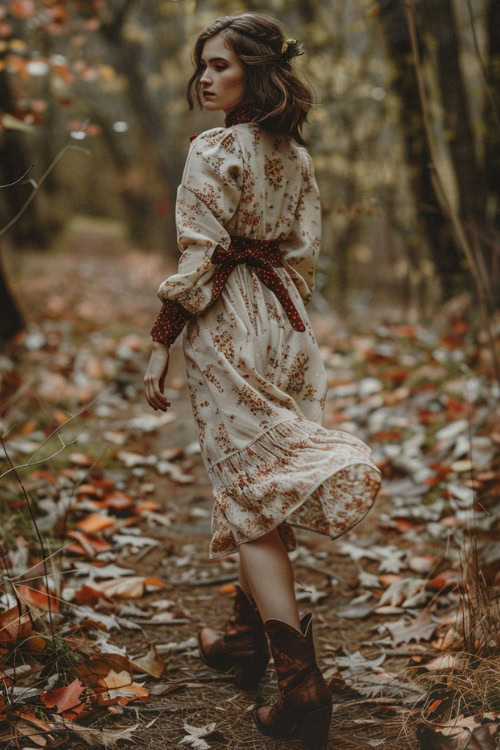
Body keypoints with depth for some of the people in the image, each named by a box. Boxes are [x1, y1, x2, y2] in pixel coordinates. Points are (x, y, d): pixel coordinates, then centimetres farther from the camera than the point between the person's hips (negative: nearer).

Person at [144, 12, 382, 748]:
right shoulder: (296, 155, 9)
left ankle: (300, 680, -10)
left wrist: (160, 343, -11)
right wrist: (287, 320, 20)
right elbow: (305, 250, 11)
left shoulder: (212, 151, -13)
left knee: (251, 494, -6)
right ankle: (247, 635, 32)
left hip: (229, 328, -7)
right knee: (266, 487, 17)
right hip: (285, 323, 8)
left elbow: (200, 258, -17)